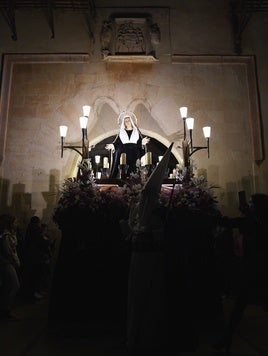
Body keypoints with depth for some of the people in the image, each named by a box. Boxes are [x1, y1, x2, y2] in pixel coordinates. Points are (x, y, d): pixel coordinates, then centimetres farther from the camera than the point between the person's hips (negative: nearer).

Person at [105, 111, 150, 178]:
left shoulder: (136, 131, 16)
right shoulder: (121, 132, 16)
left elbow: (140, 143, 10)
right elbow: (116, 143, 8)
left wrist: (143, 142, -12)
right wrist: (112, 145, -11)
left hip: (134, 156, 0)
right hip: (123, 155, 0)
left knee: (134, 172, -8)